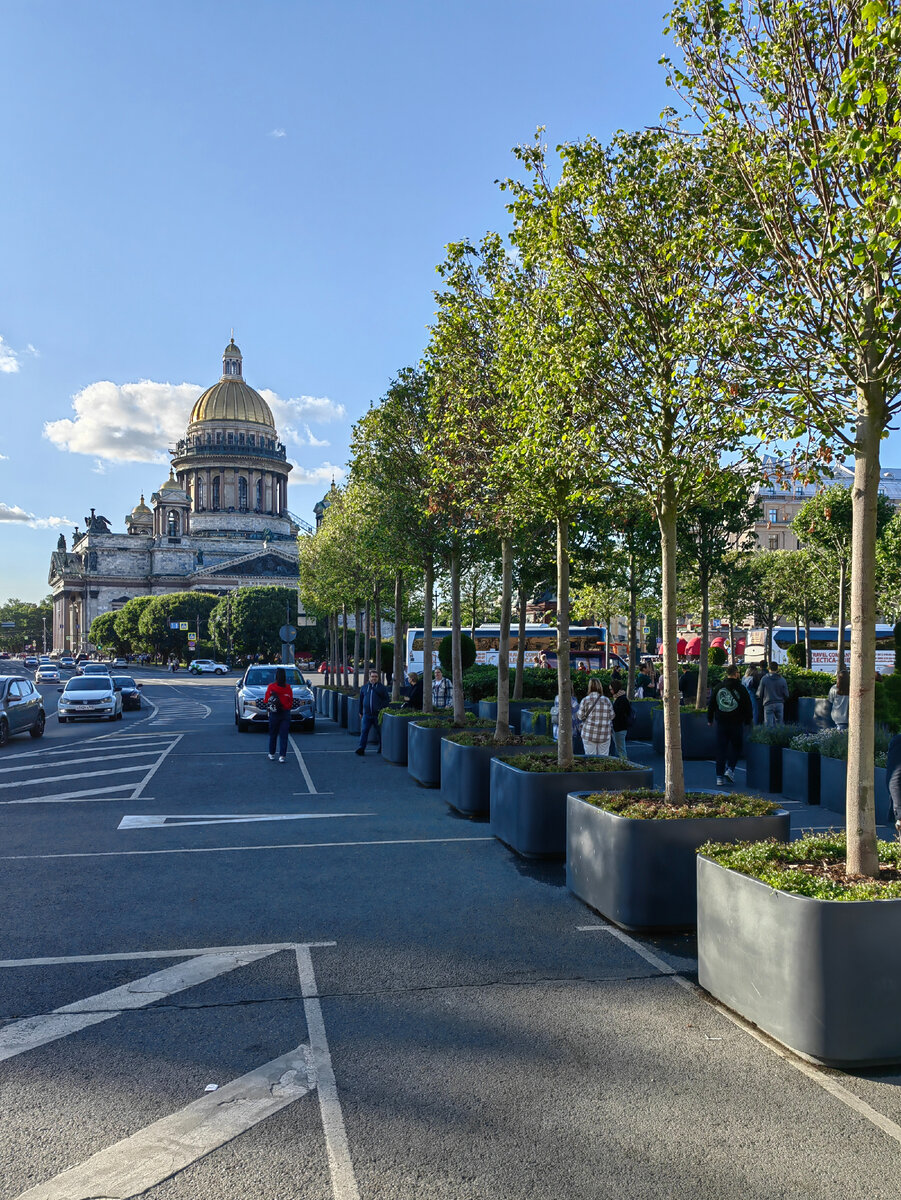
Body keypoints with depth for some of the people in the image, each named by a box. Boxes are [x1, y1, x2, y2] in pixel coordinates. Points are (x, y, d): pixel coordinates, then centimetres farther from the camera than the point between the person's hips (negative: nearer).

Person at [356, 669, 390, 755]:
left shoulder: (382, 688, 4)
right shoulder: (364, 687, 13)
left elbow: (387, 700, 4)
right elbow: (361, 700, 19)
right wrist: (361, 712, 18)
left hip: (378, 714, -2)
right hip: (367, 714, 2)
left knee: (379, 731, 7)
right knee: (364, 731, -6)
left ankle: (381, 748, 21)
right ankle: (361, 748, -7)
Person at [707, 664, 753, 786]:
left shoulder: (718, 687, 3)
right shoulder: (741, 688, -5)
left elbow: (711, 705, 9)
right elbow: (748, 707, -1)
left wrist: (710, 720, 19)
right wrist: (748, 721, 11)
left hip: (721, 724, 2)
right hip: (737, 724, -2)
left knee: (721, 749, 4)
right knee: (736, 747, 13)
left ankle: (720, 777, 3)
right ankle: (730, 769, -4)